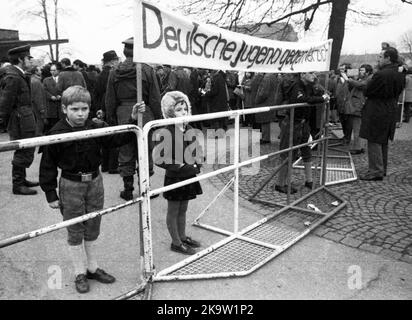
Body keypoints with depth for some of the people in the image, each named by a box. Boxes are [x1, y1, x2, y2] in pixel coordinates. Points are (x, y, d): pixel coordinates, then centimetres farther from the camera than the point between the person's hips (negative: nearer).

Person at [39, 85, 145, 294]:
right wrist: (51, 194, -5)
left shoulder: (96, 128, -5)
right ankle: (80, 273, 25)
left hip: (94, 182, 3)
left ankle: (93, 268, 33)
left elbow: (119, 138, -8)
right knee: (75, 231, 8)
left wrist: (133, 120, -22)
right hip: (71, 185, -3)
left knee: (93, 229, 15)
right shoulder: (57, 133, -13)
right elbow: (48, 165, -7)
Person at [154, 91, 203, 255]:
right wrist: (181, 166, -21)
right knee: (173, 212, 10)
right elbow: (160, 160, -21)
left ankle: (183, 237, 37)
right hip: (174, 179, -6)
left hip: (188, 177, 7)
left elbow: (197, 151, 14)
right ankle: (176, 243, 24)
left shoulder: (189, 129, 2)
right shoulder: (166, 133, -19)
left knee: (183, 210, 21)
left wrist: (196, 165, -4)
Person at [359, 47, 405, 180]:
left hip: (376, 113, -8)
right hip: (391, 113, 9)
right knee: (383, 142, 18)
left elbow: (367, 92, -13)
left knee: (374, 142, -1)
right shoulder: (400, 75, 6)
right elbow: (397, 92, 15)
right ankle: (383, 168, 28)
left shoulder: (380, 74, -20)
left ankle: (376, 171, 1)